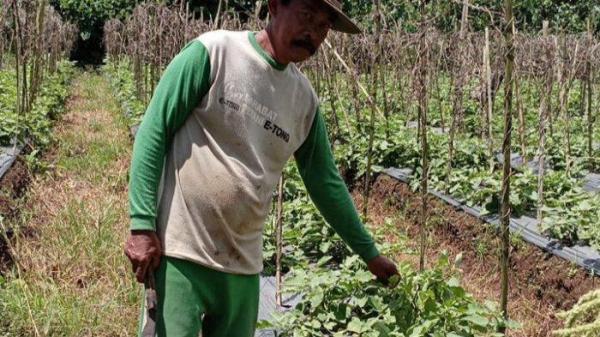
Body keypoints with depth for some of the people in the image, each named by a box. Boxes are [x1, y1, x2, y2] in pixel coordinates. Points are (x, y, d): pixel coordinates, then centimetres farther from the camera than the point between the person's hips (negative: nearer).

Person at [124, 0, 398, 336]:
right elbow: (153, 132, -8)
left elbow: (325, 181, 17)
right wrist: (142, 226, -14)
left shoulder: (305, 99, 7)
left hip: (243, 266, 5)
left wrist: (369, 252, 21)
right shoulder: (213, 52, -8)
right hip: (179, 251, -5)